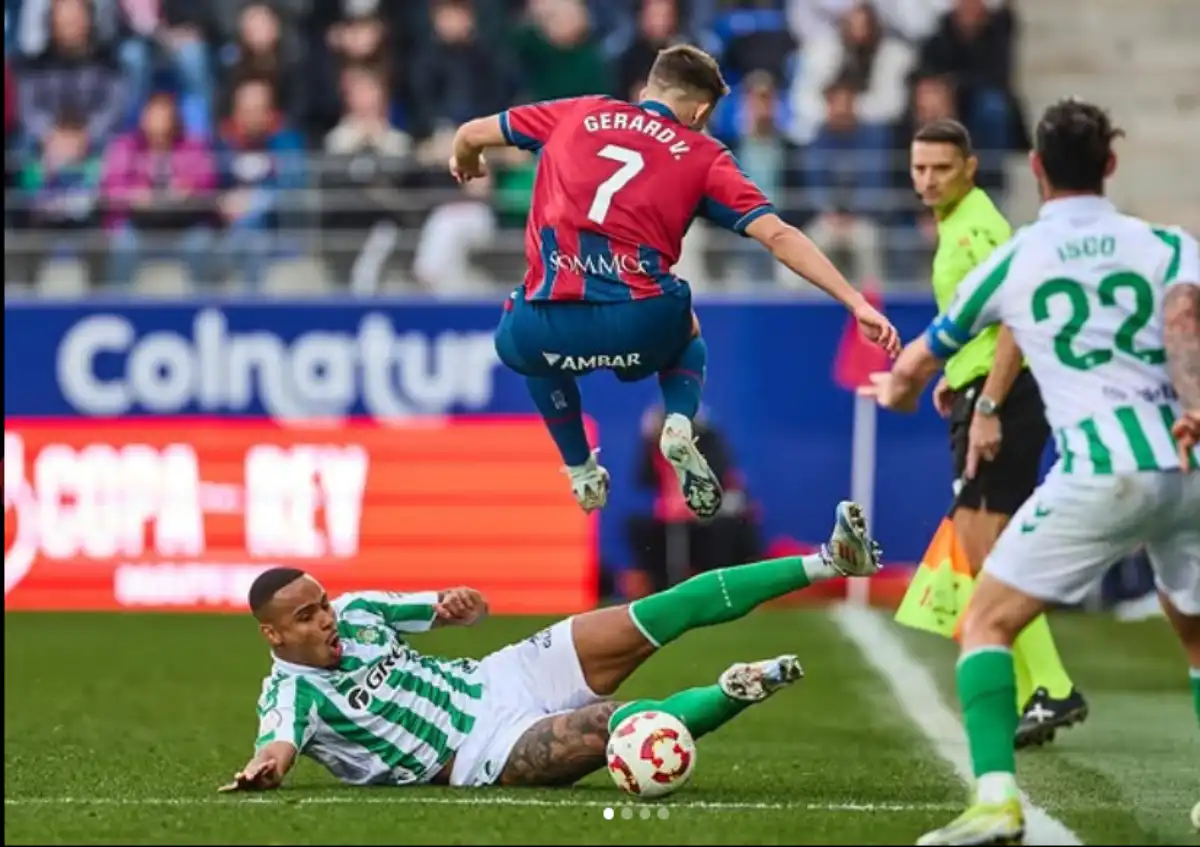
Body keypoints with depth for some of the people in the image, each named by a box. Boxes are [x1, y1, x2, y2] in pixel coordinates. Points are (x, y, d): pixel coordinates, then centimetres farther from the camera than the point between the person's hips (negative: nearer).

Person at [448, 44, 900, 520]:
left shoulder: (580, 115, 17)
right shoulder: (703, 156, 12)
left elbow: (471, 134, 26)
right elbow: (779, 237, 4)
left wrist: (465, 166, 49)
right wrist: (857, 304, 4)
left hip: (546, 330, 1)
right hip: (640, 326, -1)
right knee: (685, 335, 37)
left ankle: (580, 471, 33)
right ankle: (679, 423, 8)